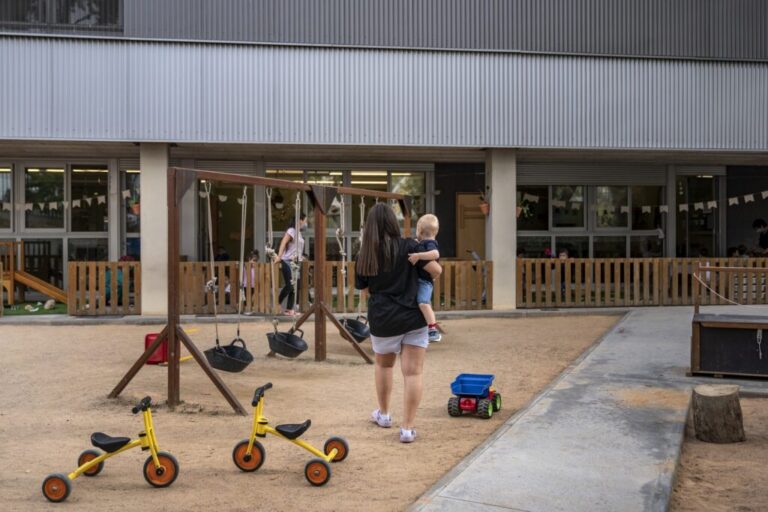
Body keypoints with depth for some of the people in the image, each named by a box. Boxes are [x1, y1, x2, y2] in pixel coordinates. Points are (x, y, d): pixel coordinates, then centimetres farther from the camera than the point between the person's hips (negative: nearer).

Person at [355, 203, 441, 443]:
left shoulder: (364, 256, 0)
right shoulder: (408, 246, -8)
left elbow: (364, 289, 11)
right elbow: (436, 270, -11)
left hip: (382, 321, 2)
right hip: (413, 318, -2)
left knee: (383, 365, 26)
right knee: (412, 372, 1)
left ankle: (383, 414, 37)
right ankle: (407, 428, -1)